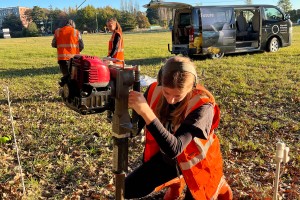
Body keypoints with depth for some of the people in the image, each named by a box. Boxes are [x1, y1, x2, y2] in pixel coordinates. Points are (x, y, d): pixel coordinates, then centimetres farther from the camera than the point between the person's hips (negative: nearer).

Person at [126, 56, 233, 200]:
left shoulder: (202, 106, -35)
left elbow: (174, 148, -43)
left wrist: (146, 112, -50)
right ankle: (175, 181, 29)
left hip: (196, 163, -4)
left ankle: (219, 187, 35)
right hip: (165, 157, 4)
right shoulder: (154, 91, -20)